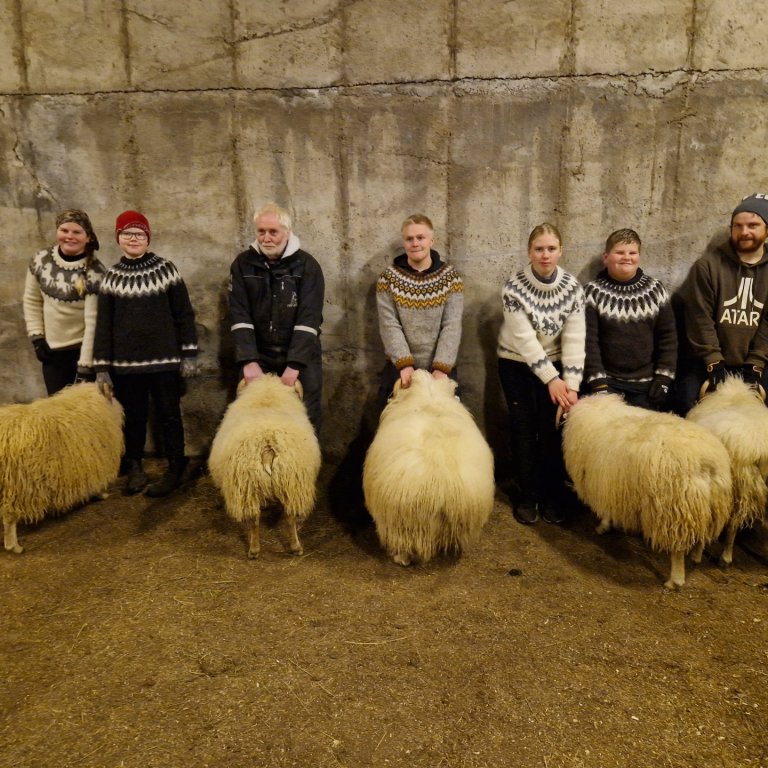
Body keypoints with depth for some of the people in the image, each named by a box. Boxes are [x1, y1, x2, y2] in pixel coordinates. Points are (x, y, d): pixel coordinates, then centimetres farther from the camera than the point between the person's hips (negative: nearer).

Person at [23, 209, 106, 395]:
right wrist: (36, 337, 0)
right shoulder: (41, 260, -1)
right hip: (52, 349, 5)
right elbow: (31, 301, 10)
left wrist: (85, 365, -22)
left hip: (85, 348, -4)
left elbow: (93, 321, -19)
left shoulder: (95, 271, -16)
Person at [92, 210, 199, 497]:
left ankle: (175, 468, 18)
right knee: (132, 417, 11)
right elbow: (103, 324, 5)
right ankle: (134, 468, 26)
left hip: (164, 359, -2)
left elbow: (184, 314, -1)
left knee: (169, 415, 5)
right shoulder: (112, 277, 5)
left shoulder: (165, 269, -1)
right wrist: (101, 367, 1)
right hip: (125, 363, 3)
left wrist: (189, 354, -5)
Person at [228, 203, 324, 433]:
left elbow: (308, 319, -14)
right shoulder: (243, 264, 1)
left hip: (301, 356, -1)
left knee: (305, 419, 1)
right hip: (258, 357, 2)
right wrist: (249, 361, -16)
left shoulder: (307, 265, -6)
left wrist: (294, 365, -21)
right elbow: (240, 316, -6)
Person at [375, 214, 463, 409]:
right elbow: (389, 326, -7)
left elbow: (452, 327, -7)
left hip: (440, 368, 0)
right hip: (399, 368, 0)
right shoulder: (389, 277, 0)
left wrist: (441, 368, -17)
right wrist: (405, 364, -18)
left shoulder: (450, 277, 0)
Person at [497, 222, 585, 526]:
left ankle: (553, 496, 18)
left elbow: (574, 338, -14)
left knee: (552, 430, 2)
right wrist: (551, 379, -25)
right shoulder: (514, 287, -18)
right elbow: (525, 339, -21)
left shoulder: (572, 287, -10)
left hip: (555, 364, 2)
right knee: (524, 429, 1)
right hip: (517, 364, -2)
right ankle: (526, 495, 16)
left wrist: (571, 384, -21)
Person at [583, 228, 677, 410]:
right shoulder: (593, 292, -2)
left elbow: (668, 336, 6)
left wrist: (663, 377, -2)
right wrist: (598, 382, -13)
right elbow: (588, 341, -7)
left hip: (647, 383, 2)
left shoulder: (655, 289, 6)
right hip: (608, 383, -2)